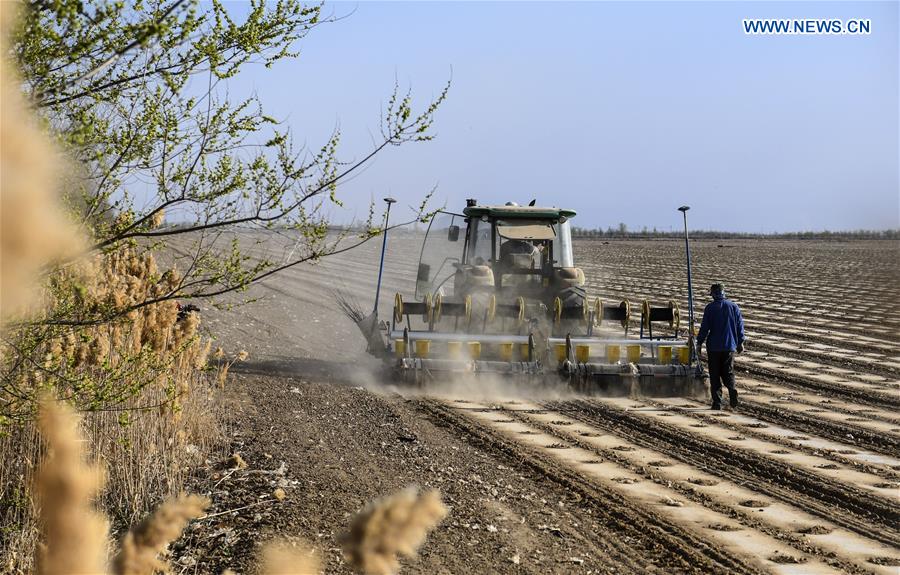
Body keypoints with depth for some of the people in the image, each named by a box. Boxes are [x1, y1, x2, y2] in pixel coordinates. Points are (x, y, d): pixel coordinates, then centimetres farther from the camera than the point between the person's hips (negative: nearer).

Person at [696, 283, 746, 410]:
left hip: (714, 347, -3)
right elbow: (740, 325, 6)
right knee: (728, 372, 13)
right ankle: (732, 390, -15)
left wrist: (699, 343, 2)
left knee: (715, 375, 5)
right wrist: (740, 342, 16)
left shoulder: (710, 307, -8)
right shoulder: (733, 306, 2)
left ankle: (717, 401, 1)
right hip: (729, 346, 3)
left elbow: (704, 327, -8)